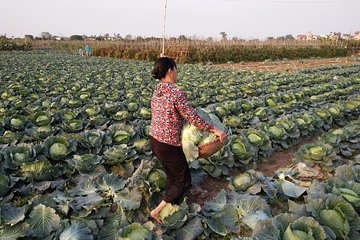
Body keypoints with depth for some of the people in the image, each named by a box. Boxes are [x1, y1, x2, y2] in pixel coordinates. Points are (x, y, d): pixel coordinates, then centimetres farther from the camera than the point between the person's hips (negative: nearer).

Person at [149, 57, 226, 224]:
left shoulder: (157, 91, 3)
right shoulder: (177, 93, -22)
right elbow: (193, 118, -19)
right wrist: (215, 130, -10)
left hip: (154, 140, 8)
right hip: (169, 145, -8)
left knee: (172, 176, 25)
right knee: (184, 181, 11)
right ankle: (157, 211, 14)